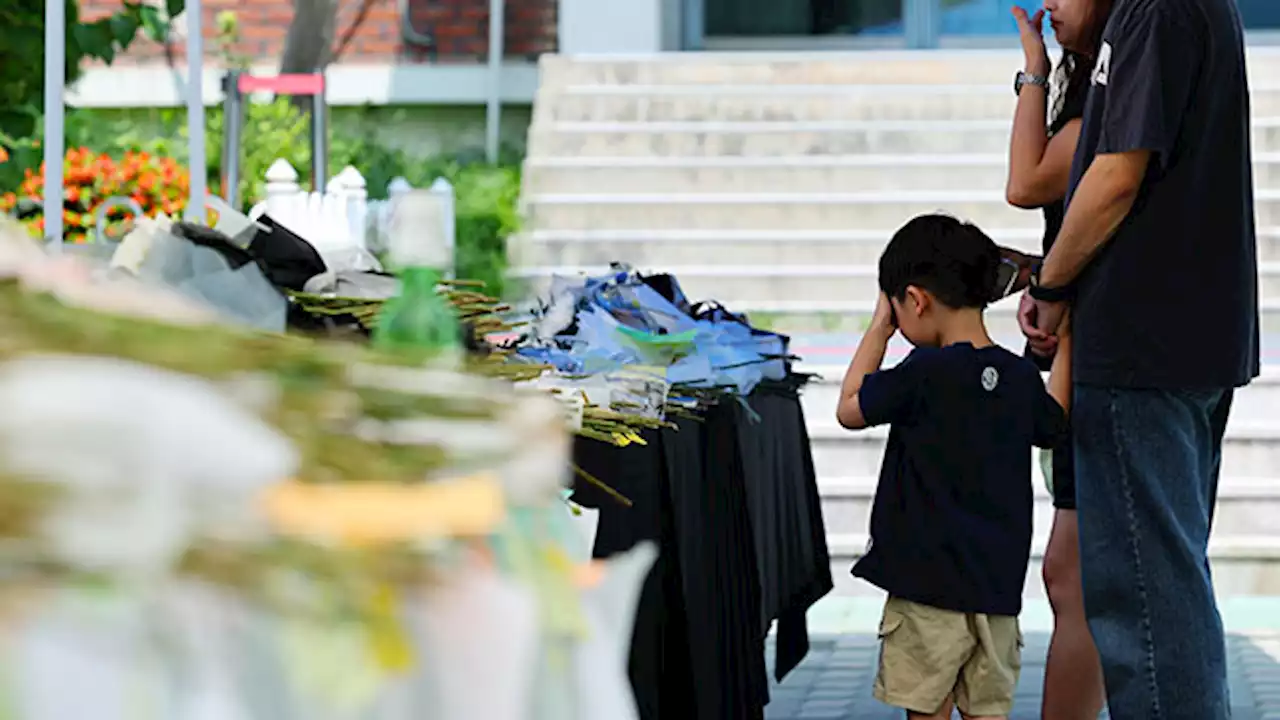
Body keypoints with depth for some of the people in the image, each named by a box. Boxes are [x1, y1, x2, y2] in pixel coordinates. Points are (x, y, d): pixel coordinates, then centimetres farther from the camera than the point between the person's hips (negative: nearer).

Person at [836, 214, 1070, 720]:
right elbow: (1053, 426, 26)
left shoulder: (925, 374, -14)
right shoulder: (1021, 376, 4)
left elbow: (850, 409, 1)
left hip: (929, 586, -5)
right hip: (998, 584, 6)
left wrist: (880, 327, 7)